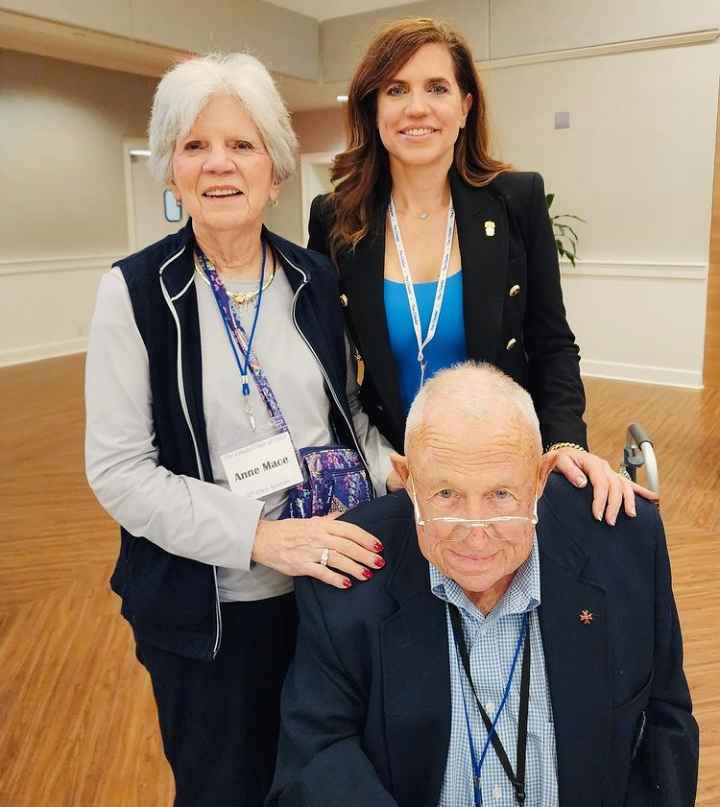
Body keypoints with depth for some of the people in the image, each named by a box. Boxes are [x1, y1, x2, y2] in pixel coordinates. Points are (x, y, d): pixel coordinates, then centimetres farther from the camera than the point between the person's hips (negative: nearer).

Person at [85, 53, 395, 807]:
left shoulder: (316, 279, 0)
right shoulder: (134, 290, -11)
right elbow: (117, 470, -13)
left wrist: (392, 474, -10)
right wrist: (259, 534, -23)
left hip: (331, 581, 3)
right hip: (206, 606, -3)